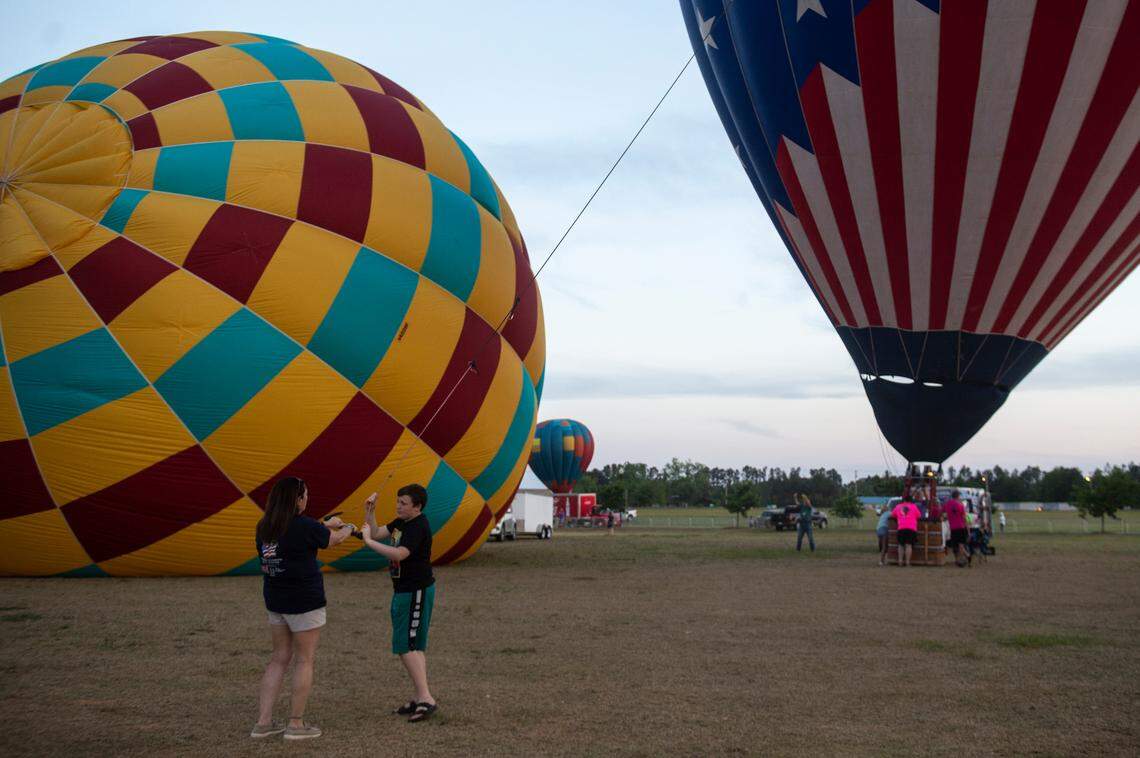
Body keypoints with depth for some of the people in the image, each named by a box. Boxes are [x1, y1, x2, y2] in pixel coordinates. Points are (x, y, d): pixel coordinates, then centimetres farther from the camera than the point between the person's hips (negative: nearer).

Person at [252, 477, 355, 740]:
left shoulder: (265, 528, 3)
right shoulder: (305, 526, -16)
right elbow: (334, 539, 1)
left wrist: (326, 524, 29)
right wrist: (347, 529, 23)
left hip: (275, 600, 7)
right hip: (304, 602, -7)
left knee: (279, 658, 14)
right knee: (304, 660, 4)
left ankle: (263, 721, 12)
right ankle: (296, 724, 8)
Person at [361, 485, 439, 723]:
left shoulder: (418, 527, -20)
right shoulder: (401, 522, 11)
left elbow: (399, 554, -31)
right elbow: (377, 533, 15)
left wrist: (368, 541, -25)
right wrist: (369, 513, 0)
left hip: (416, 592, -10)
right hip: (404, 591, 10)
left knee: (405, 646, -12)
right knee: (416, 646, 12)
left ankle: (425, 698, -13)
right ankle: (419, 698, 18)